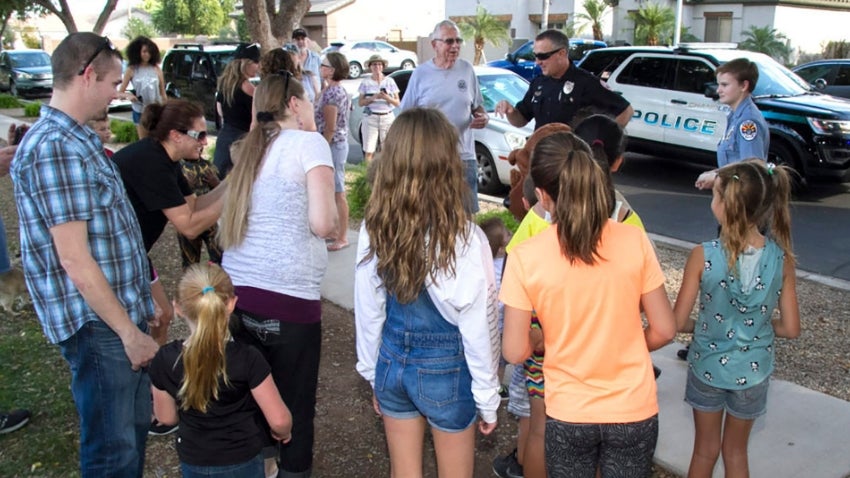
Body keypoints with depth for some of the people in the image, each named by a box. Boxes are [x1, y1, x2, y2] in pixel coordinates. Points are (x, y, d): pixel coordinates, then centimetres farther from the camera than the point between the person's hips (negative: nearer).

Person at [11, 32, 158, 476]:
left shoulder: (78, 140, 12)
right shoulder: (54, 148, -19)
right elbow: (74, 259, -22)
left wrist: (147, 298, 20)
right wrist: (130, 332, -19)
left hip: (121, 312, 10)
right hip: (98, 326, -10)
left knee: (134, 427, 21)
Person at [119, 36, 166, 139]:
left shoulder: (156, 68, -1)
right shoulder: (131, 70, -5)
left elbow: (163, 92, 6)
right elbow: (120, 92, -3)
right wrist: (128, 95, -25)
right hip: (140, 110, 0)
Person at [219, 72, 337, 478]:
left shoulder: (250, 148, 17)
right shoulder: (309, 142, -3)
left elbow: (225, 229, 19)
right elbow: (322, 224, -14)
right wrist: (336, 223, 9)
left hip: (237, 292, 7)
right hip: (288, 297, -6)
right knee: (294, 408, 7)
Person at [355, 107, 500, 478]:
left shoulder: (375, 229, -12)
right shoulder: (465, 240, -24)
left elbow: (368, 313, -2)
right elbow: (478, 329, -15)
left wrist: (373, 373, 13)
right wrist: (487, 398, -1)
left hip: (392, 364, 4)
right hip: (447, 371, -3)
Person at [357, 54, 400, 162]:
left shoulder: (390, 81, 6)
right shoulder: (366, 82, 5)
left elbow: (397, 102, 5)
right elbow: (360, 102, 3)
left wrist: (387, 97, -15)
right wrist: (373, 98, -14)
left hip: (387, 117, 1)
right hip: (371, 118, 0)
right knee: (369, 151, -4)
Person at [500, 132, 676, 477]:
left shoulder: (525, 256, -16)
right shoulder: (635, 240, -12)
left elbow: (515, 352, -12)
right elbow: (664, 330, -5)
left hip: (568, 414, -1)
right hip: (633, 410, 2)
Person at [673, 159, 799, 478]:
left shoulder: (703, 256, -22)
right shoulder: (781, 259, -14)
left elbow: (678, 322, -15)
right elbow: (790, 329, -8)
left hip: (707, 367, -2)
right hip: (752, 371, 2)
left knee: (705, 449, 21)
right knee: (736, 452, 24)